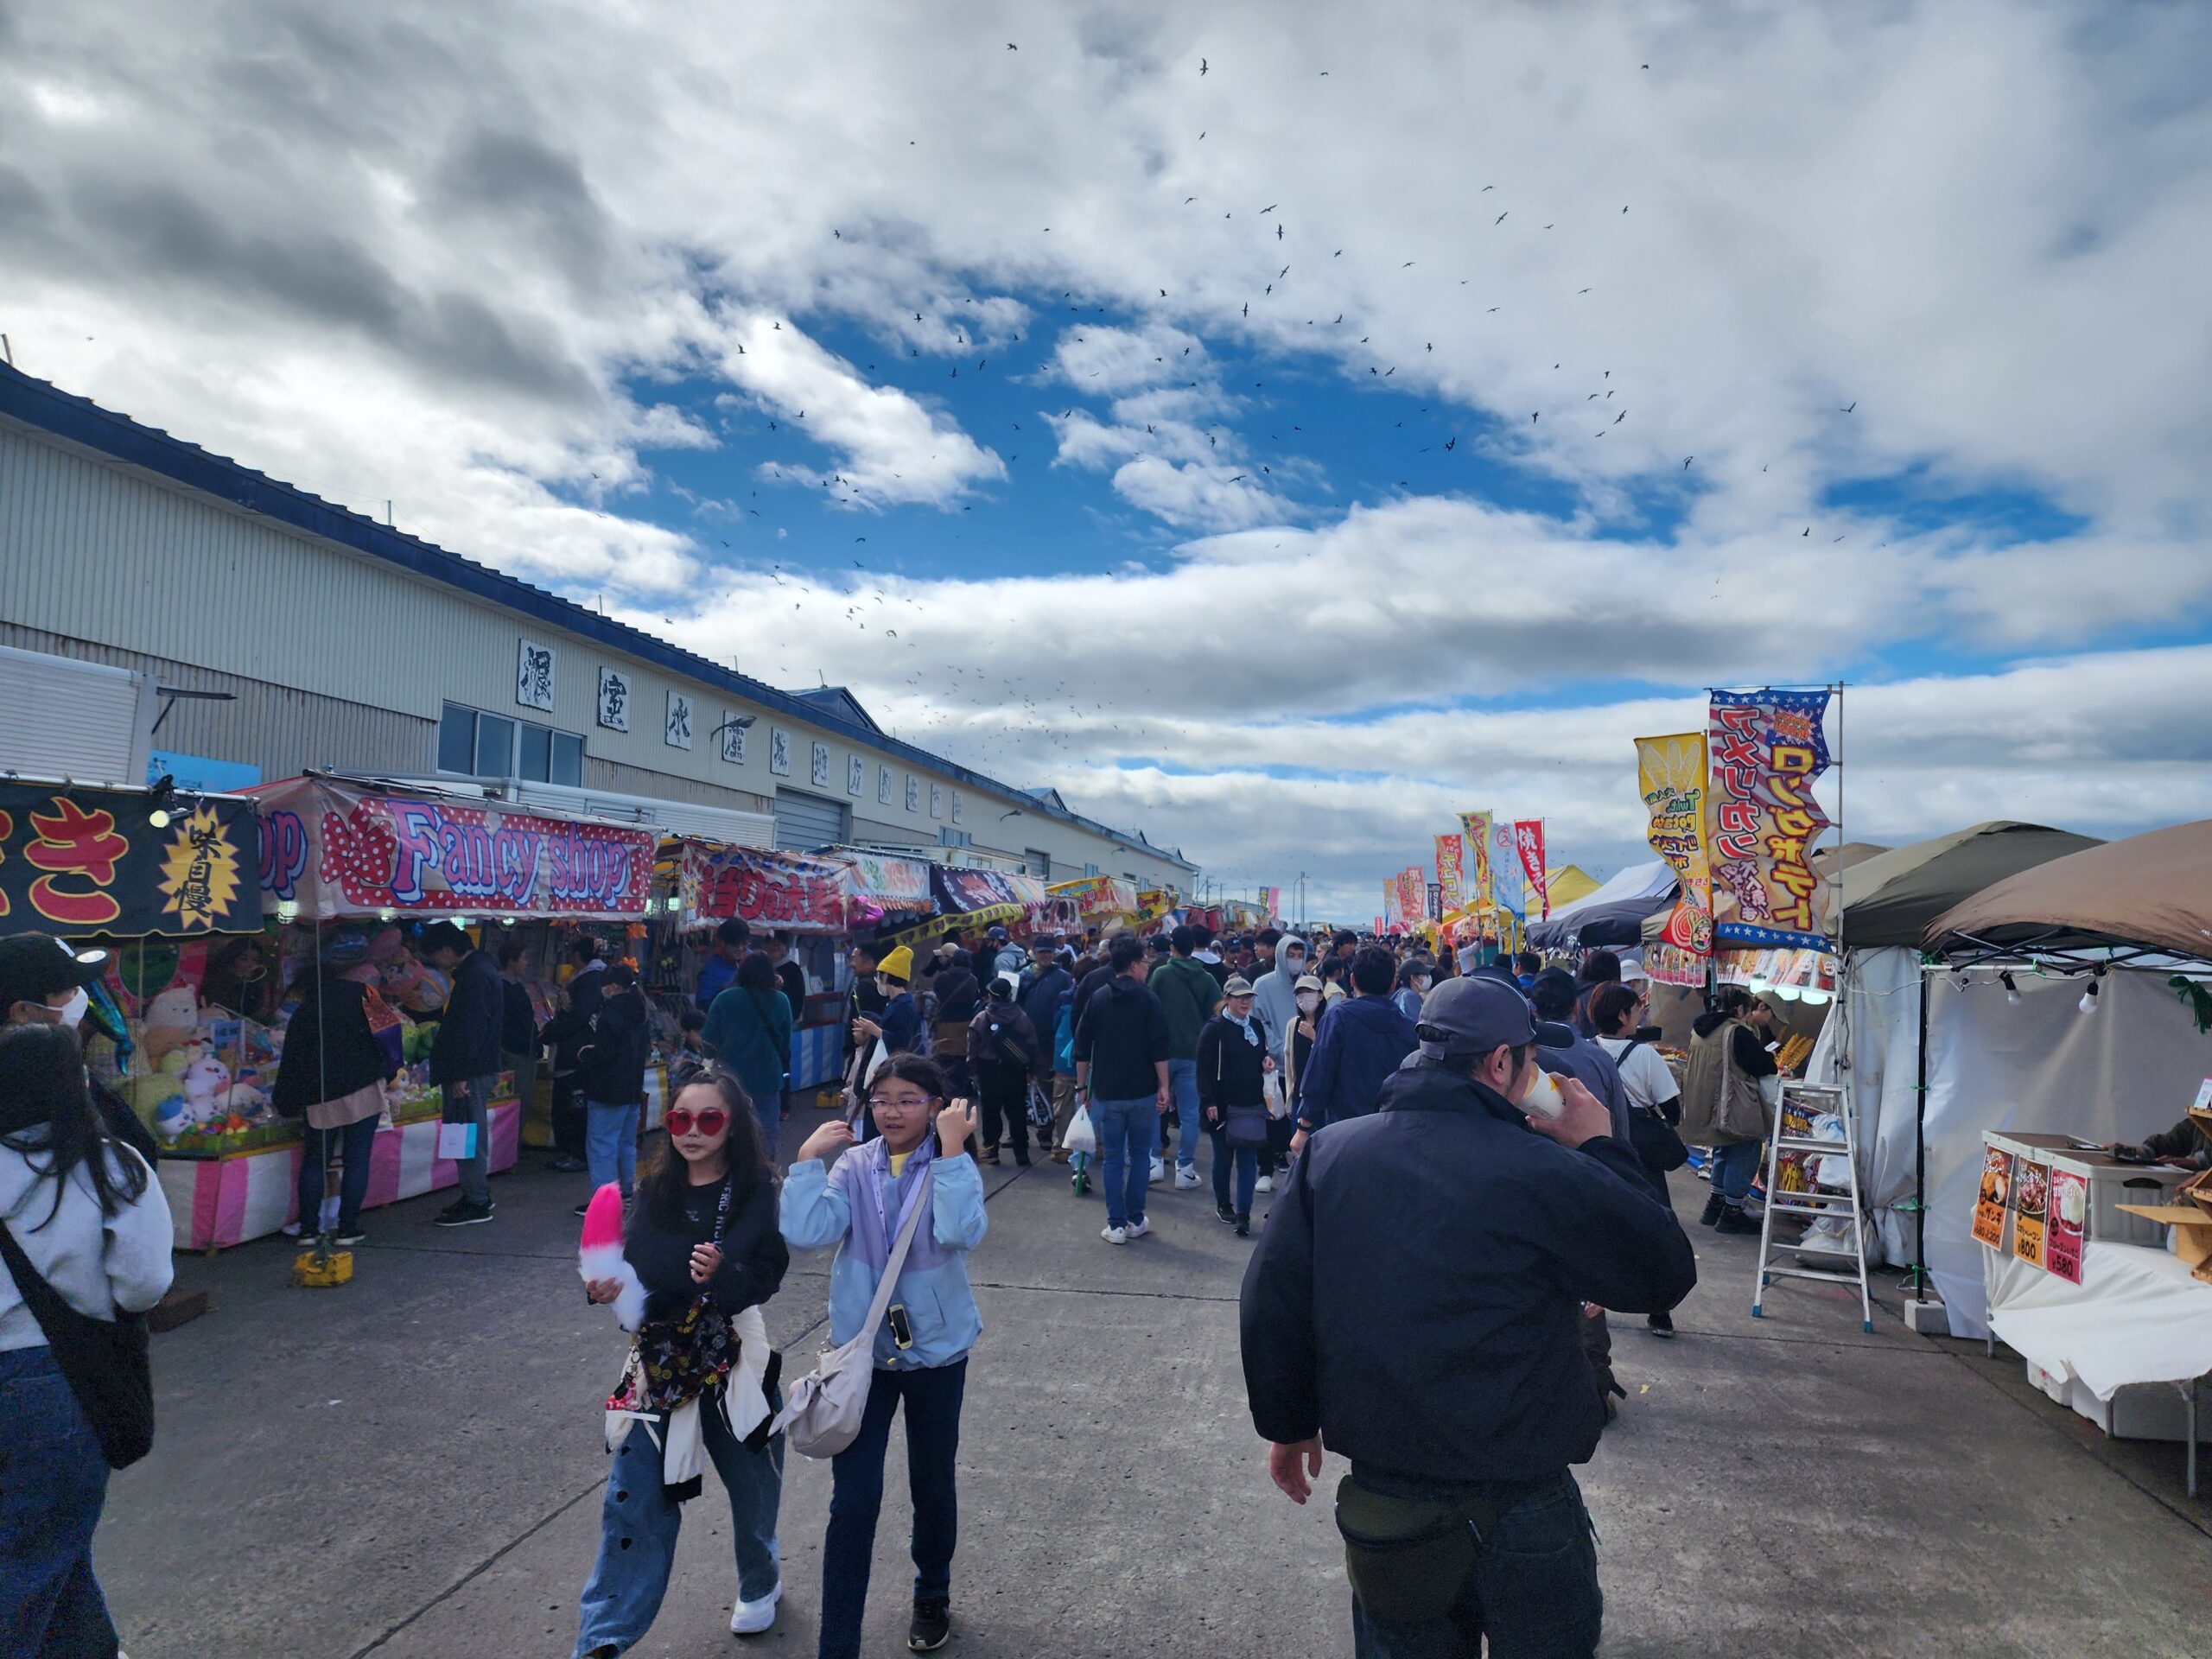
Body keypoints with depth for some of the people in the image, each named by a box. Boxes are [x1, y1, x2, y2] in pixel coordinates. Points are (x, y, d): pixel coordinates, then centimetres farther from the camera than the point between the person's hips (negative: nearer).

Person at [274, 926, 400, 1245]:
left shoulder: (303, 1015, 4)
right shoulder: (360, 995, 2)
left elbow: (293, 1064, 5)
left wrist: (283, 1104, 15)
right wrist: (388, 1071, 13)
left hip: (322, 1100, 1)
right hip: (365, 1093, -1)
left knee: (314, 1161, 13)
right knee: (356, 1160, 3)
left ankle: (309, 1228, 14)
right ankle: (347, 1229, 4)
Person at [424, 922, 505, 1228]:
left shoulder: (475, 976, -18)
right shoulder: (482, 969, 15)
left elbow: (470, 1030, -23)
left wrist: (460, 1075, -21)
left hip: (469, 1074, -10)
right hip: (481, 1068, 11)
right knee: (472, 1135, 17)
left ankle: (477, 1204, 2)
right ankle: (478, 1194, 26)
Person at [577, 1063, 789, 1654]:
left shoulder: (756, 1192, -11)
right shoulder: (654, 1189, -1)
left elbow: (767, 1276, -15)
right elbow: (635, 1270, 3)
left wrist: (723, 1275, -33)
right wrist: (609, 1288, -18)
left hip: (733, 1357, -2)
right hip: (660, 1360, 2)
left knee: (750, 1480, 17)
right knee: (633, 1494, 0)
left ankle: (760, 1583, 46)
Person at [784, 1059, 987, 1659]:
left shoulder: (954, 1167, -11)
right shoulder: (854, 1167, -6)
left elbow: (961, 1233, -31)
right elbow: (805, 1233, -20)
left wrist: (951, 1150, -31)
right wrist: (809, 1159, -21)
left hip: (936, 1350, 0)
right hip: (863, 1348, 1)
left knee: (933, 1487, 18)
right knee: (853, 1500, -3)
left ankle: (932, 1598, 46)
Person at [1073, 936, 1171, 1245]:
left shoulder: (1098, 1000, 2)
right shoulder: (1148, 1000, -6)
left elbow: (1082, 1048, 4)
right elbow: (1159, 1049, -11)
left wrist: (1082, 1086, 11)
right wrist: (1163, 1086, -7)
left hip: (1107, 1093, 2)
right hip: (1142, 1092, -2)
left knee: (1112, 1158, 7)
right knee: (1140, 1155, 12)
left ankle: (1116, 1225, 7)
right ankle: (1135, 1221, 15)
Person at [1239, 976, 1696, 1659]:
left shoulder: (1329, 1151, -8)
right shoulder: (1544, 1172, -20)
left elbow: (1270, 1302, -4)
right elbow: (1668, 1273, -6)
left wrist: (1287, 1425, 11)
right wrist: (1600, 1149, 2)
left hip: (1381, 1493, 3)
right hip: (1517, 1502, -3)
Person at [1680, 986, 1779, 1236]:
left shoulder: (1700, 1030, 8)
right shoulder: (1737, 1033, -18)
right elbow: (1764, 1065, -14)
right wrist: (1774, 1067, 10)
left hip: (1705, 1107, 9)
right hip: (1733, 1109, -9)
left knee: (1723, 1153, 23)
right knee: (1743, 1156, 3)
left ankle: (1715, 1205, 29)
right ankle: (1731, 1213, 6)